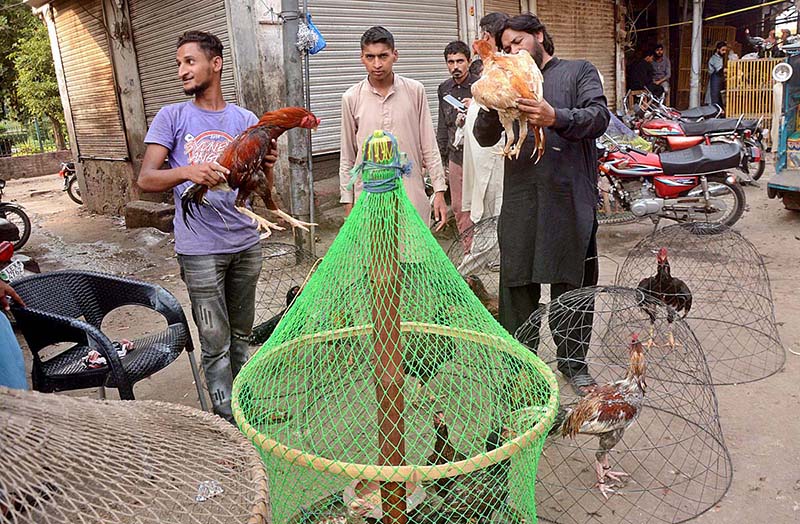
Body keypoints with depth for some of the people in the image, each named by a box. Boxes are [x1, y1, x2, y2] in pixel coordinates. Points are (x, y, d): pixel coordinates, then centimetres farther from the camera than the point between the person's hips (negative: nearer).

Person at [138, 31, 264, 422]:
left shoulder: (245, 120, 8)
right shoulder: (171, 117, 1)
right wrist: (188, 172, -26)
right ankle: (227, 418, 18)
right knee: (216, 344, 3)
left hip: (245, 243, 3)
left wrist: (266, 166, -16)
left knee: (241, 334, 17)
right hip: (201, 249, -3)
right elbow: (145, 179, -7)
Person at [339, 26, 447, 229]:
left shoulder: (415, 91, 1)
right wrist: (347, 202, 7)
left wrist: (439, 191, 1)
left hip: (412, 196, 0)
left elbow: (429, 147, 5)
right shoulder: (351, 98, 1)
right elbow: (347, 157, 8)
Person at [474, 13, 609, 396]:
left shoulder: (579, 71, 9)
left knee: (573, 284, 7)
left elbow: (599, 116, -8)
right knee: (518, 284, 6)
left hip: (570, 197, -2)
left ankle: (573, 361, 24)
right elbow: (485, 137, 8)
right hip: (521, 200, 2)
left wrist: (556, 117, -25)